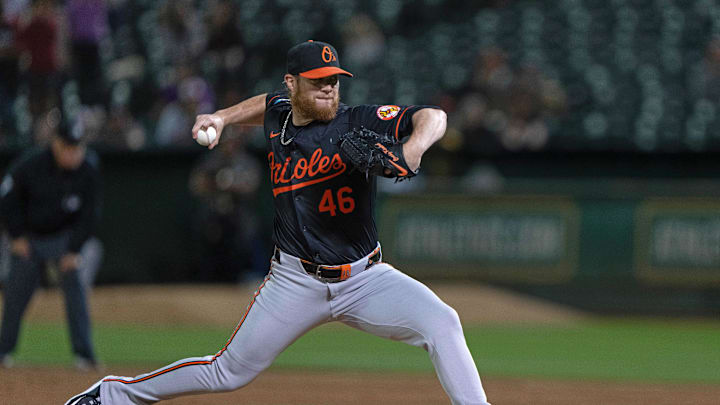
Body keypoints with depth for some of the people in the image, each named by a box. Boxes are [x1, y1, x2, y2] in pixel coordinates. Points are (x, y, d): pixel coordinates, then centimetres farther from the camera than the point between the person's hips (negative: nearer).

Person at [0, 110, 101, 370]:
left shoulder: (88, 171, -17)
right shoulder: (30, 166, -22)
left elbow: (89, 215, -9)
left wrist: (74, 250, -15)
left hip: (64, 238, 0)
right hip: (28, 238, 0)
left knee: (74, 286, -15)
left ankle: (83, 353, -16)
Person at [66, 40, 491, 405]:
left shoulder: (358, 123, -13)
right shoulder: (279, 115, 1)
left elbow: (433, 117, -25)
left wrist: (414, 146, -45)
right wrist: (223, 118, 14)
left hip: (365, 279, -1)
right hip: (297, 282, 2)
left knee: (442, 323, -26)